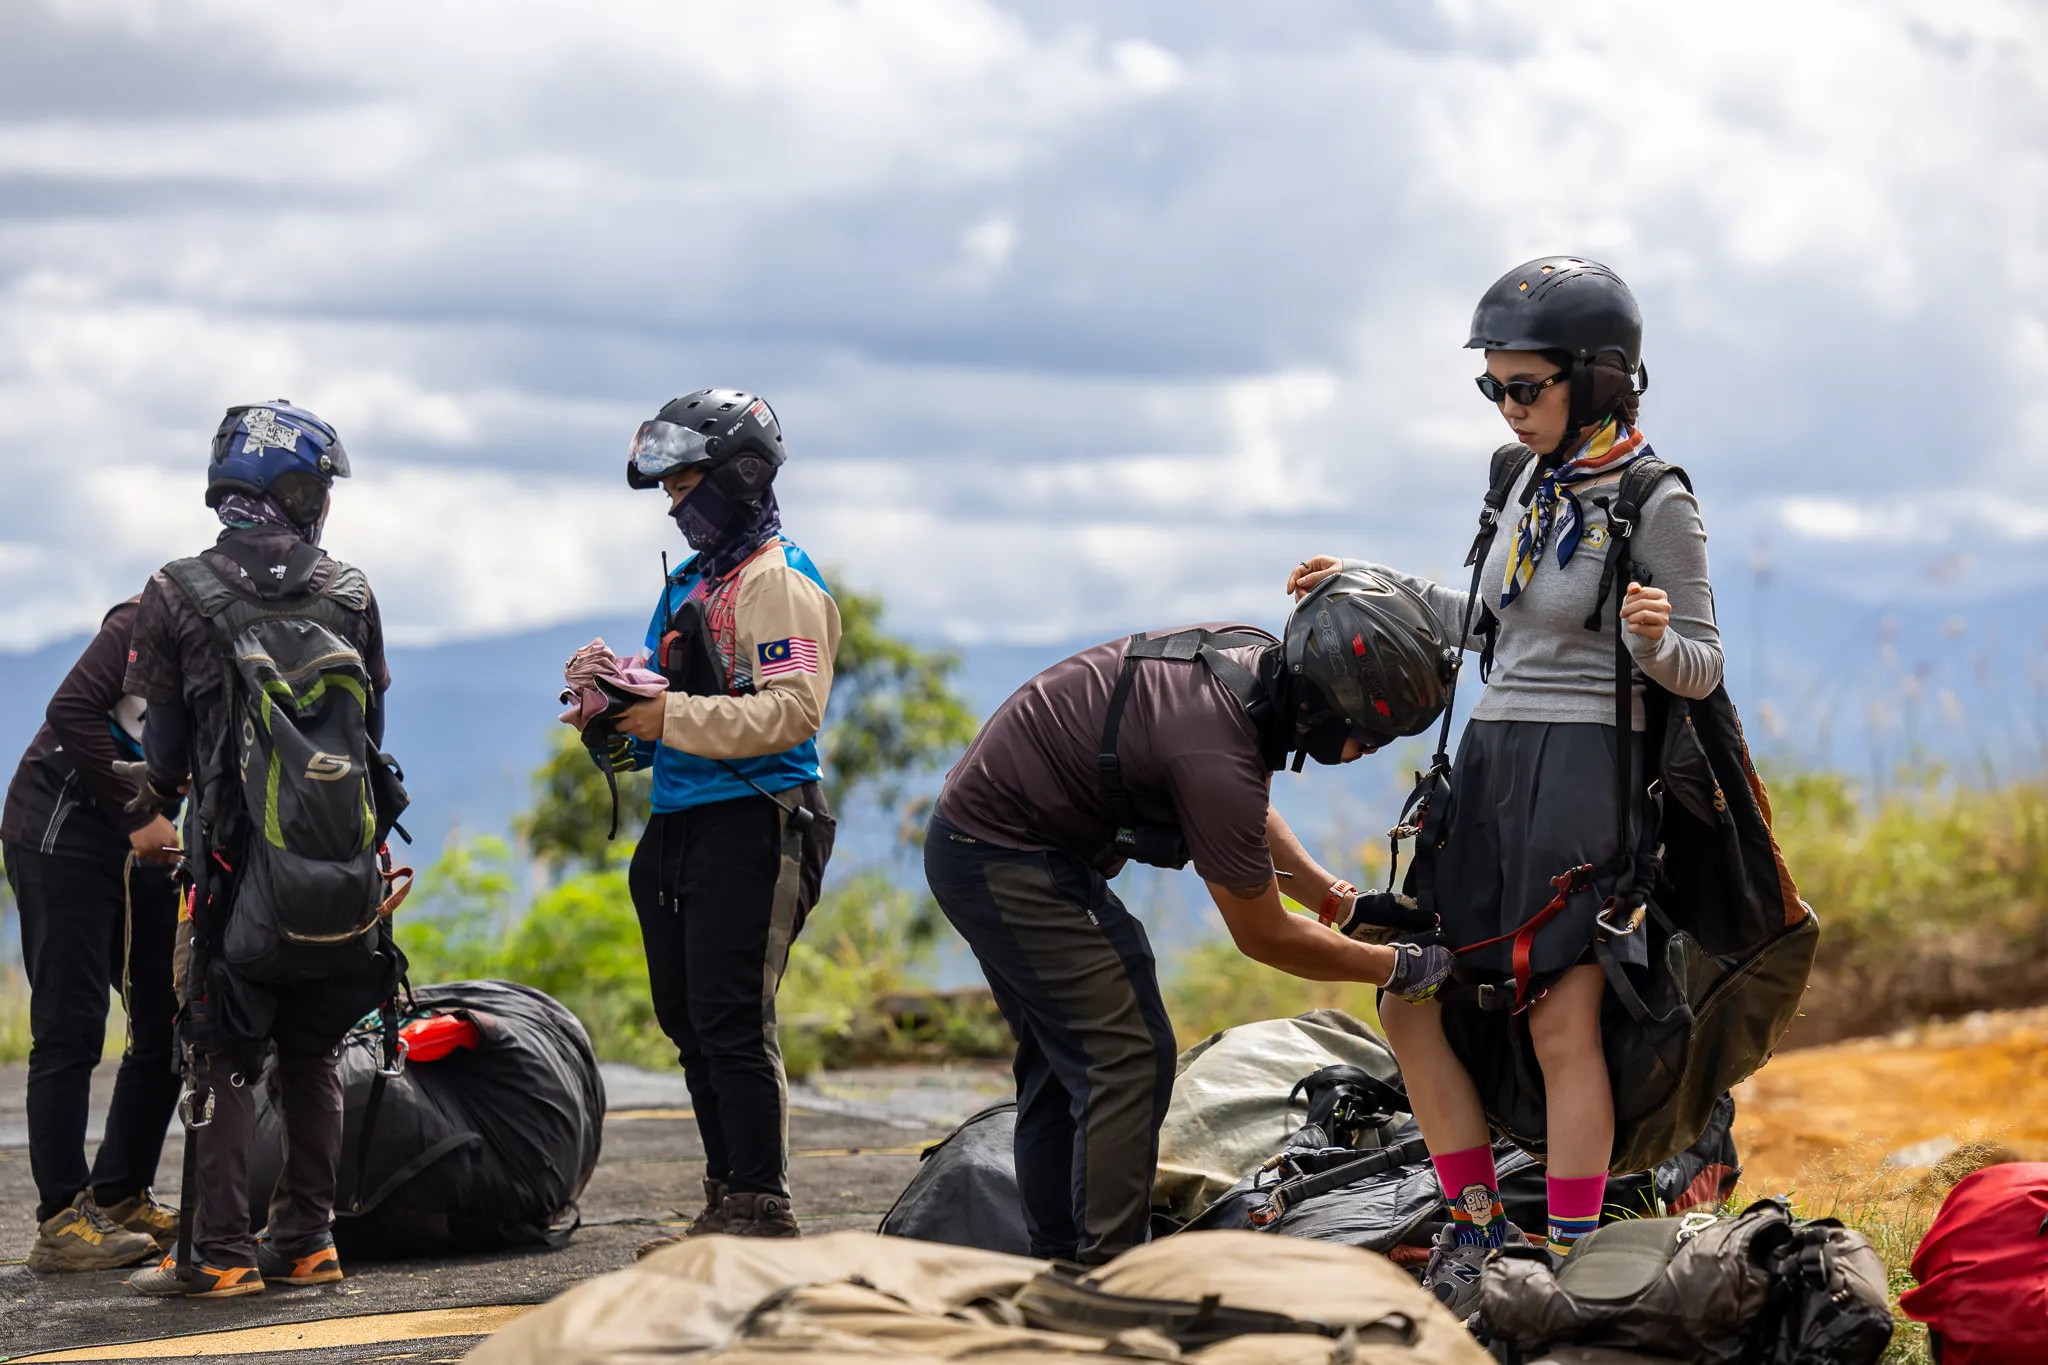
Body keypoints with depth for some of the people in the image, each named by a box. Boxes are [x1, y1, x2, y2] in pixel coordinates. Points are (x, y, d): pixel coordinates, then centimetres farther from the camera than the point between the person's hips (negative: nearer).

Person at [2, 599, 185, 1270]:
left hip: (148, 852, 8)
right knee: (70, 1032, -9)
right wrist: (139, 816, -20)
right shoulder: (152, 619, -12)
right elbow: (72, 711, -21)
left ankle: (120, 1198, 17)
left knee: (170, 1028, 6)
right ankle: (63, 1221, -7)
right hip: (65, 831, -8)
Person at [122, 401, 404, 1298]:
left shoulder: (178, 596, -3)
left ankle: (219, 1252, -3)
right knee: (313, 1054, 12)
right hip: (345, 860, 3)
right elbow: (373, 729, 11)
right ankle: (307, 1240, 13)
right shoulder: (350, 593, 4)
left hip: (238, 854, -2)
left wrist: (162, 795, 24)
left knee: (222, 1059, 1)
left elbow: (163, 744, 2)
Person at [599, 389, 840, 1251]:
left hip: (751, 823, -10)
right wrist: (621, 709, 6)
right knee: (688, 1020, 11)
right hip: (682, 826, 10)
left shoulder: (779, 582, -9)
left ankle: (764, 1209, -8)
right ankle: (726, 1204, 18)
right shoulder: (696, 580, 21)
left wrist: (671, 717, -22)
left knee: (731, 1020, -12)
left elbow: (792, 711, -20)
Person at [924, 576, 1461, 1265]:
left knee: (1061, 1061, 17)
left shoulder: (1255, 658, -3)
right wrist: (1398, 966, -7)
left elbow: (1249, 816, 18)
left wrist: (1343, 902, 12)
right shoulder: (1218, 754, -30)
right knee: (1130, 1055, -12)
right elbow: (1265, 936, -17)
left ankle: (1056, 1266, 23)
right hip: (1008, 859, -11)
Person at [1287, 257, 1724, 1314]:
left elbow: (1701, 669, -7)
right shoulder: (1533, 481, 10)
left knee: (1563, 1029, -8)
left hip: (1583, 769, -8)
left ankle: (1569, 1264, 0)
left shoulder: (1656, 505, -10)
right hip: (1491, 760, 8)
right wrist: (1371, 585, 24)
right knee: (1410, 1006, 6)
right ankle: (1477, 1224, 18)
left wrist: (1654, 640, -28)